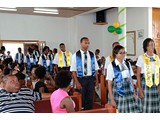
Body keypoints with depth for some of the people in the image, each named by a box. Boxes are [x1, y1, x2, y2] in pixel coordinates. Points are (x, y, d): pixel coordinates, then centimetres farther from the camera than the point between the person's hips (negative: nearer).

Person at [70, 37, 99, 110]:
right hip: (81, 79, -3)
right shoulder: (76, 55, -5)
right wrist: (77, 82, -11)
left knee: (90, 98, 10)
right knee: (81, 98, 6)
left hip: (90, 79, 3)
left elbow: (95, 69, 7)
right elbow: (74, 70, -6)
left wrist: (97, 81, 4)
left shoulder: (92, 55, 4)